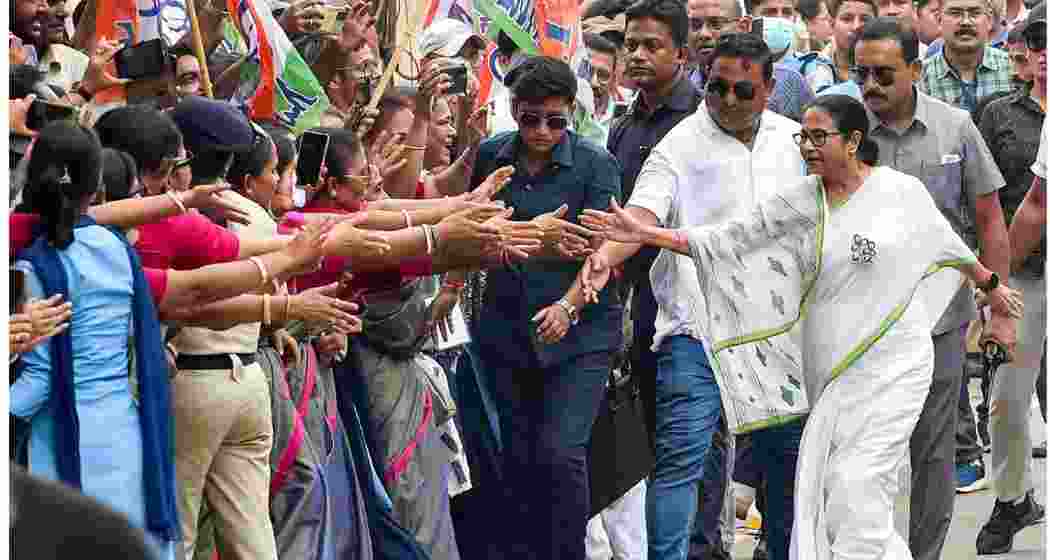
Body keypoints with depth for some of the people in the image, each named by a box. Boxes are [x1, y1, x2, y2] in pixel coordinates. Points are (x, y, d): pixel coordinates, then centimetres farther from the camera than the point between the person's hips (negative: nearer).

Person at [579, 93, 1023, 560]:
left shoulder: (902, 192, -3)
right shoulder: (799, 203, 3)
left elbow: (949, 243, 14)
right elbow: (728, 239, -1)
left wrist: (991, 285, 29)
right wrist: (647, 234, -12)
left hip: (890, 366, -4)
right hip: (829, 373, 4)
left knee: (855, 484, -13)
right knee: (829, 485, 4)